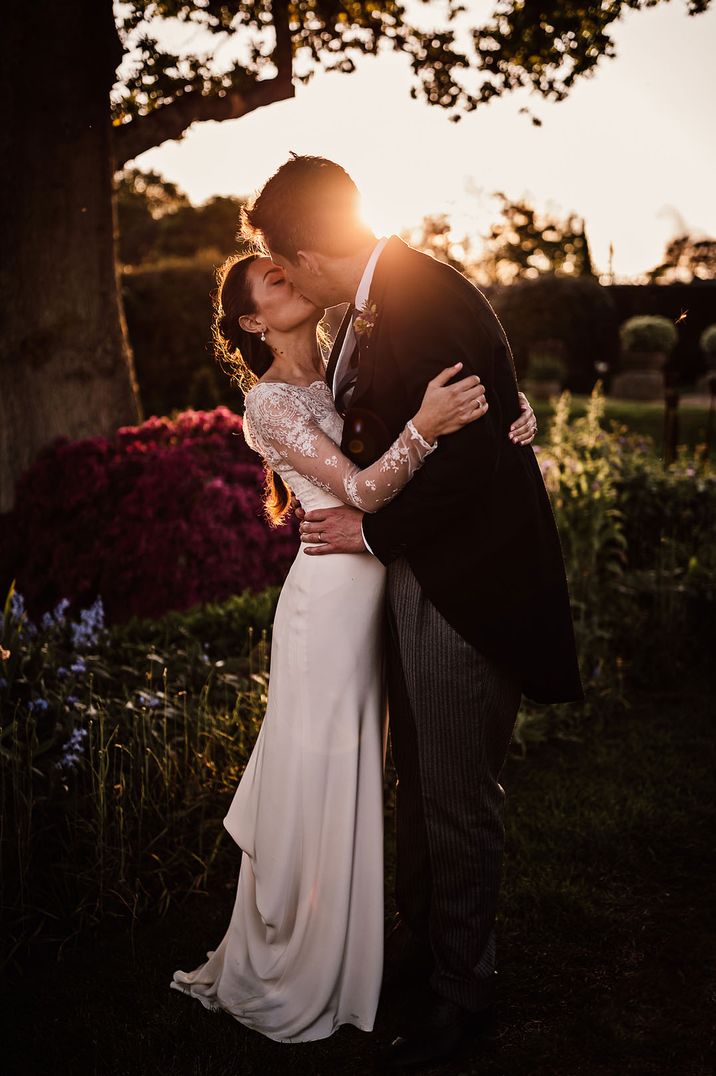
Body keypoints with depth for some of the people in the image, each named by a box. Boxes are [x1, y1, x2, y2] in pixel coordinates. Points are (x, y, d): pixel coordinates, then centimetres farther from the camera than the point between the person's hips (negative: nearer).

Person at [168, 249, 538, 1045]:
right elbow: (359, 488, -20)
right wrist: (422, 429, -36)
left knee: (347, 773, 16)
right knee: (318, 778, 1)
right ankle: (292, 984, 18)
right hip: (331, 592, -7)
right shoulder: (270, 402, -9)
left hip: (371, 591, 7)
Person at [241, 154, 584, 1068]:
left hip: (466, 581, -10)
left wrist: (372, 530, -15)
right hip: (413, 570, 10)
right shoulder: (373, 306, 8)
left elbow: (467, 457, -27)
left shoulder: (434, 306, -23)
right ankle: (418, 937, 42)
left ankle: (464, 993, 22)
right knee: (418, 776, 23)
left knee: (457, 795, 3)